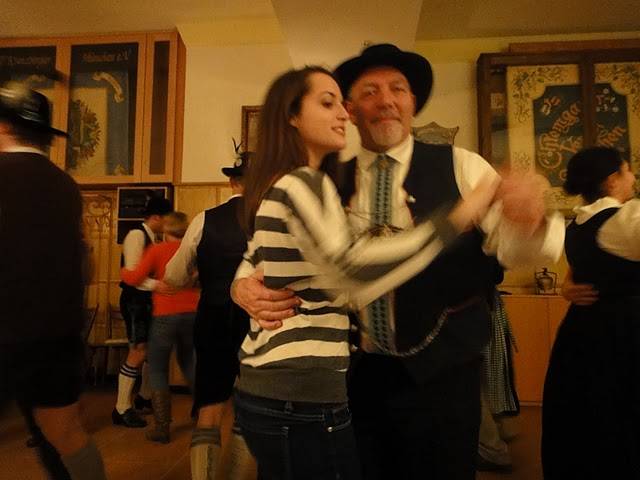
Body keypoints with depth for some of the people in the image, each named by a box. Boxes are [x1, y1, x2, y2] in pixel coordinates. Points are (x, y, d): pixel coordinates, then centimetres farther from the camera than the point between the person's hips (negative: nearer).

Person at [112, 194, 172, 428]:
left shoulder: (153, 238, 13)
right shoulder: (136, 235, -15)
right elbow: (132, 274, -24)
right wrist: (155, 285, -38)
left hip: (147, 299, 9)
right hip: (135, 300, -9)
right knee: (138, 352, -7)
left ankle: (144, 397, 33)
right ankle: (121, 409, 5)